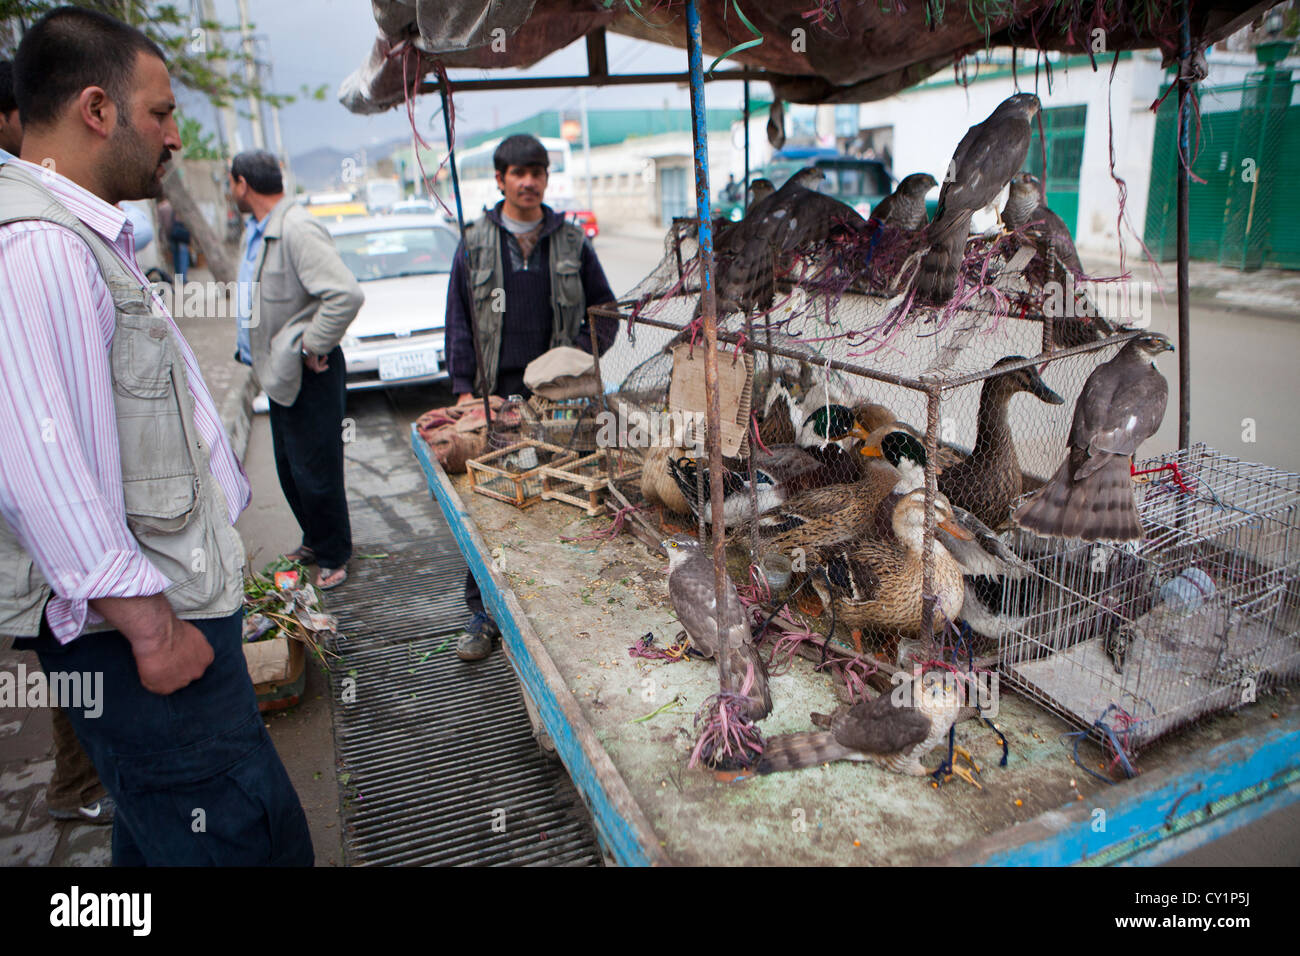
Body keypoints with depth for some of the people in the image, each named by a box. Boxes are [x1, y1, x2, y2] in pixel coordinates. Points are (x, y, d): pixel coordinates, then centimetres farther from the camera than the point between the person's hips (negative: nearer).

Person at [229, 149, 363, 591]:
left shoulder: (297, 230, -21)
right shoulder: (255, 230, 12)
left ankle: (333, 555, 19)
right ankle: (315, 542, 36)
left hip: (309, 375, -10)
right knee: (290, 469, 19)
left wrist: (312, 346, -22)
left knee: (315, 472, 1)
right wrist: (253, 347, 15)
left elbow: (347, 294, -32)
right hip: (279, 372, 10)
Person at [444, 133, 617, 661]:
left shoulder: (572, 241, 9)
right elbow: (458, 323, 8)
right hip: (495, 395, 0)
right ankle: (483, 610, 13)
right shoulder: (475, 244, 8)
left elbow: (605, 312, 12)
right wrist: (464, 388, -1)